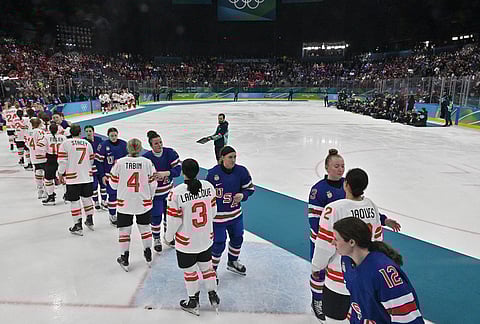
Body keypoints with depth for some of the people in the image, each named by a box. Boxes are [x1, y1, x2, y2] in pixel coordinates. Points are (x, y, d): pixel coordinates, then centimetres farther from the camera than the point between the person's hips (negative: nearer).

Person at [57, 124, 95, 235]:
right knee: (87, 197, 19)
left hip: (72, 177, -4)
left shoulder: (65, 143, -6)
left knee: (74, 201, 4)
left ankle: (78, 226, 8)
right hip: (87, 176, 4)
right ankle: (90, 221, 30)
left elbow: (62, 161, -9)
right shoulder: (87, 143, 6)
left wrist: (61, 174, 3)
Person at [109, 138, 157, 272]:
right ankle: (148, 257, 30)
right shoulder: (147, 162, -8)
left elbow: (114, 184, -2)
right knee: (145, 228, 17)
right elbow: (152, 184, -4)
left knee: (124, 230, 13)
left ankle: (124, 260, 23)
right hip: (144, 203, 1)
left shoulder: (119, 163, -9)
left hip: (124, 204, -1)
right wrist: (150, 198, 13)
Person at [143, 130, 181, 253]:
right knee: (156, 217, 3)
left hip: (169, 190, 3)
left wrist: (165, 173, -31)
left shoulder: (170, 152, -12)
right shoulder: (146, 158, -19)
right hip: (155, 193, -3)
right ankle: (156, 239, 29)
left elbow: (178, 169, -18)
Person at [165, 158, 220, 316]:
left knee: (190, 271, 16)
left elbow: (174, 220, -17)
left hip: (186, 241, -4)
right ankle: (213, 296, 41)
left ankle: (193, 303, 35)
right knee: (206, 266, 24)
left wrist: (169, 236, 3)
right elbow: (213, 211, -1)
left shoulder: (176, 193, -25)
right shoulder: (208, 186, -12)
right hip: (206, 238, 4)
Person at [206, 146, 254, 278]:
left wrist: (242, 195, -18)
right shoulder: (213, 173, -18)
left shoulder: (241, 171, -9)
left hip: (236, 213, 5)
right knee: (218, 244, 2)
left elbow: (250, 188, 3)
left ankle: (232, 263, 49)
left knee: (237, 238, 22)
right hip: (217, 215, -5)